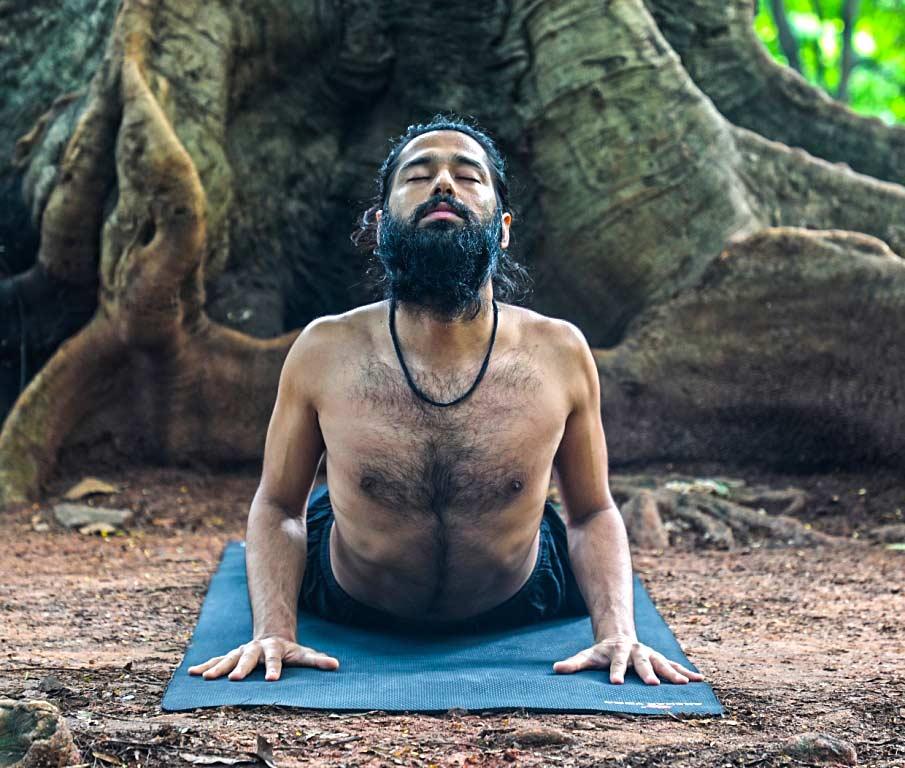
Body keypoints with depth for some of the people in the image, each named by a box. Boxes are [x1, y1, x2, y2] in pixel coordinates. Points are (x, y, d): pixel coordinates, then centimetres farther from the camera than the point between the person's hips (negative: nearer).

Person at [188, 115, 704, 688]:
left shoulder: (559, 354, -24)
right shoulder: (325, 352, -24)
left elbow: (592, 514, -10)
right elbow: (277, 506, -10)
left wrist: (618, 632, -24)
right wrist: (274, 632, -24)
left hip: (518, 613, 0)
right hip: (348, 614, 0)